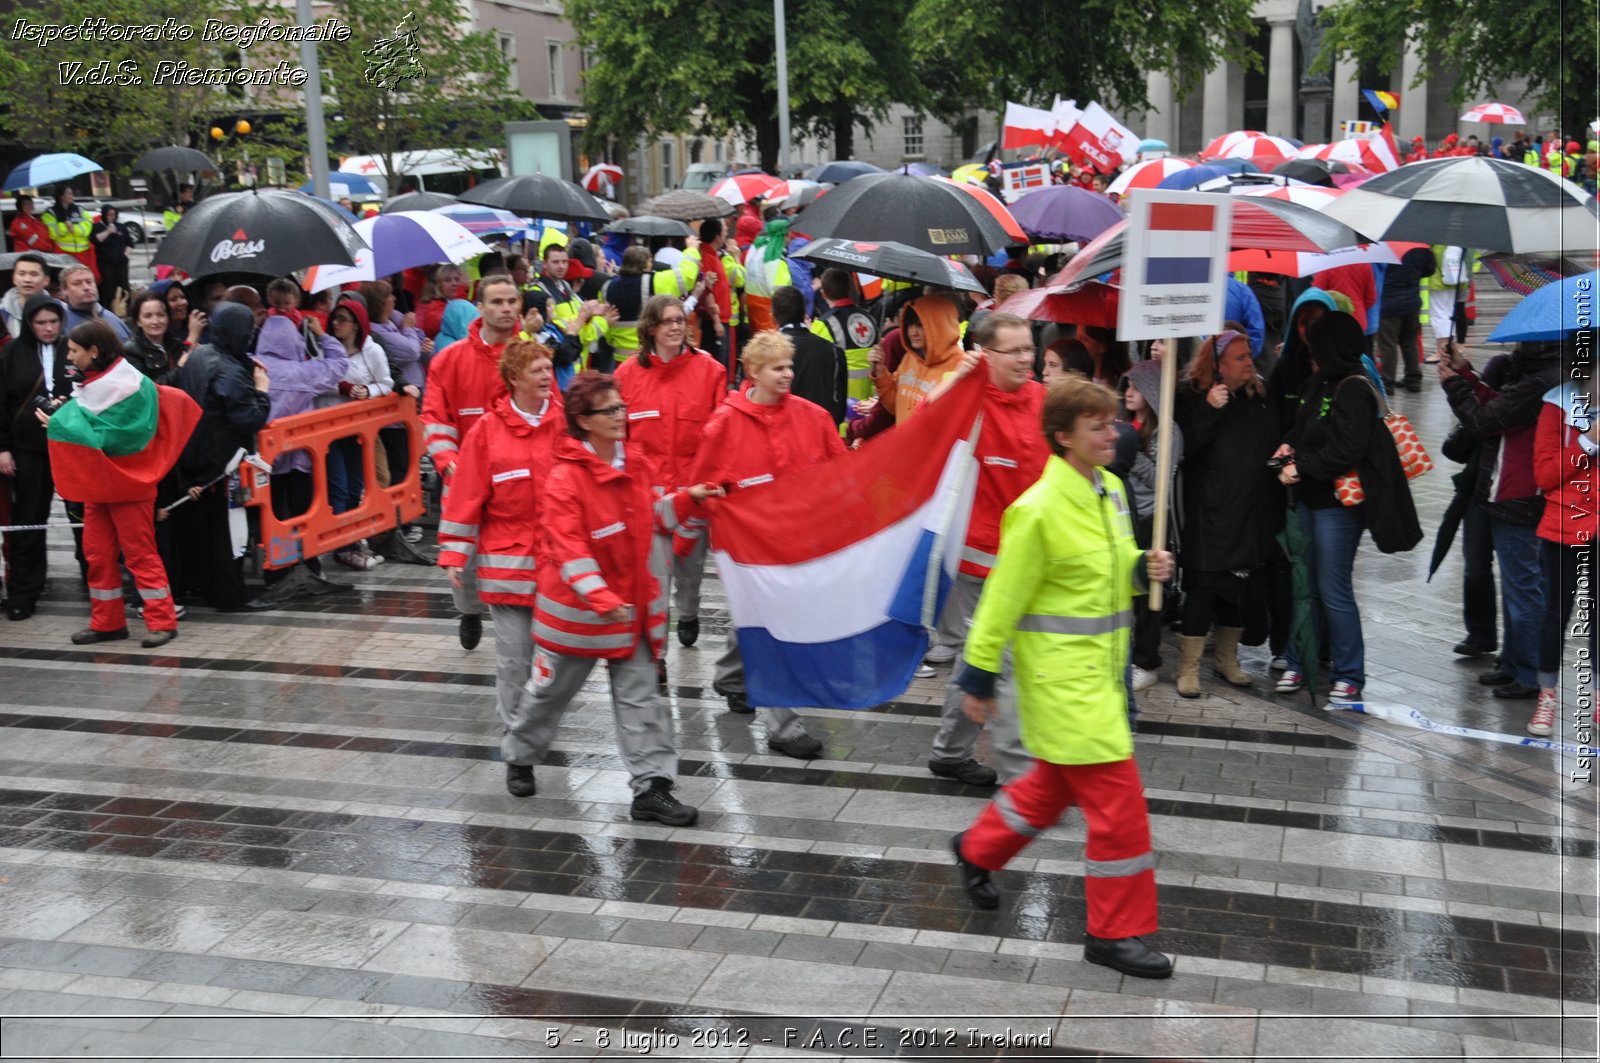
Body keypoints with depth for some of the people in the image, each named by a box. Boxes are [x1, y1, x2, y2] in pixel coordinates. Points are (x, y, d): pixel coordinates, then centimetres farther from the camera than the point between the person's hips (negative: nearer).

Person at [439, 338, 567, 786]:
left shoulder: (566, 422, 0)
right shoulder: (488, 430, -4)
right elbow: (466, 494, -2)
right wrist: (454, 553, -4)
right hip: (507, 560, -2)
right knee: (514, 659, 0)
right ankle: (517, 753, 8)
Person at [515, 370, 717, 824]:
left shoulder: (636, 463, 2)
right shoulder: (564, 479, -20)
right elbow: (569, 549, -26)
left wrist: (686, 499, 4)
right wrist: (601, 598, -35)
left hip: (632, 602, 5)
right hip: (577, 607, -5)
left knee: (639, 694, 3)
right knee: (551, 688, 14)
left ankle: (651, 787, 6)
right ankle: (519, 756, 40)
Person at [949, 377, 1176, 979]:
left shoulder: (1110, 490, 6)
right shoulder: (1038, 510, -20)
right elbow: (1003, 597, -15)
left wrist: (1144, 568, -3)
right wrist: (979, 677, -10)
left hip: (1100, 670, 9)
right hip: (1061, 675, -9)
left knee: (1055, 785, 23)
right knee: (1117, 801, -5)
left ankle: (977, 849, 46)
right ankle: (1116, 934, 9)